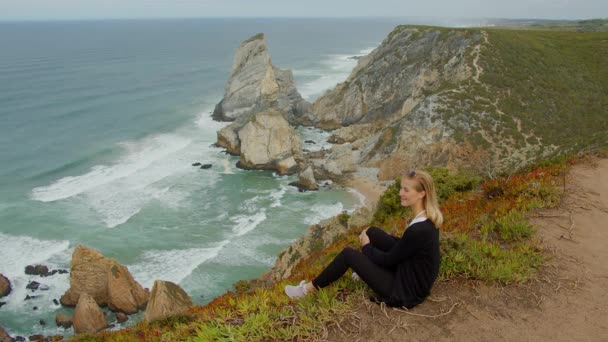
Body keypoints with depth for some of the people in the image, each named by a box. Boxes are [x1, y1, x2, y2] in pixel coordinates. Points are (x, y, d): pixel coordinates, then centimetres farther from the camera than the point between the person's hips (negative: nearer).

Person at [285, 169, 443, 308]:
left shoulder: (418, 230, -31)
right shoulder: (428, 219, -2)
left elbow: (388, 260, -18)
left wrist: (366, 246, -1)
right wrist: (373, 238, 9)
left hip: (405, 291, -8)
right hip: (411, 275, 8)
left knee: (348, 254, -6)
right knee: (372, 232, 6)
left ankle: (310, 289, 12)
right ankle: (366, 270, 30)